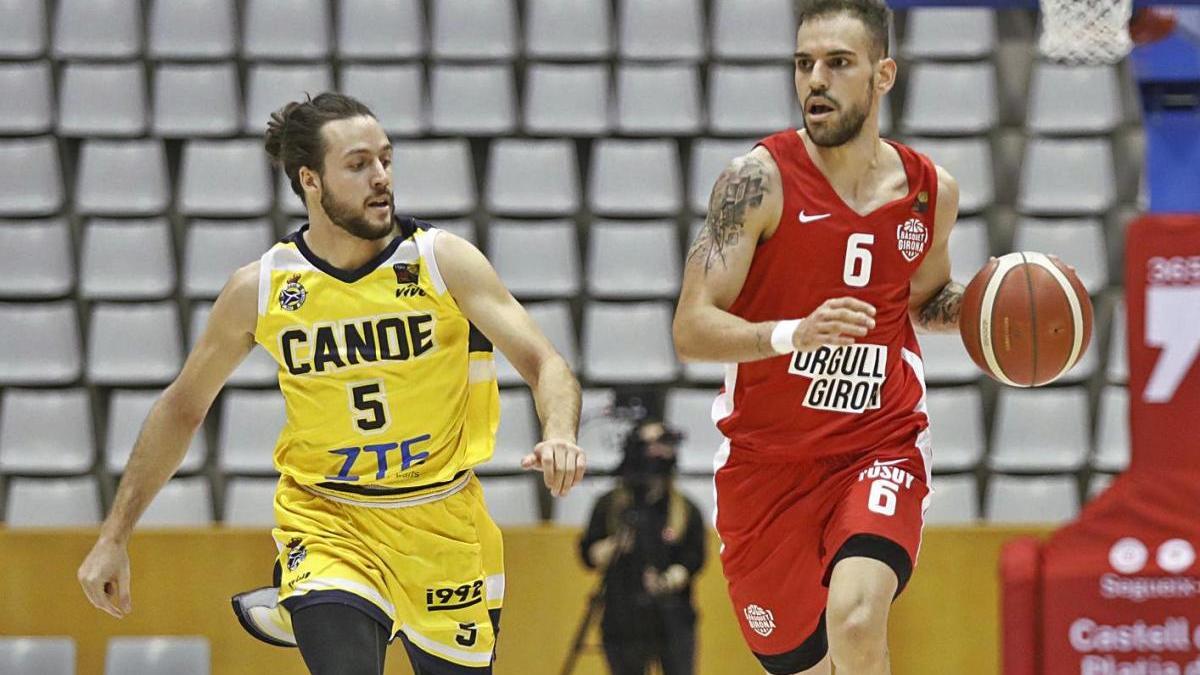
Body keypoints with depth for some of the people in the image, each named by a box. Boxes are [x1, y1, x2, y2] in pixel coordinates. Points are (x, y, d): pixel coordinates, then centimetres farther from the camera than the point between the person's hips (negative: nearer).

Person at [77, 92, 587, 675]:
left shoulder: (443, 261, -10)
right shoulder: (259, 289, -7)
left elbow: (544, 364, -13)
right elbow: (181, 409, 6)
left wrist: (558, 436, -36)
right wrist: (113, 539, 7)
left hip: (441, 518, 2)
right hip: (324, 517, -2)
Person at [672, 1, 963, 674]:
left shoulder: (932, 191, 1)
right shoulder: (760, 179, -12)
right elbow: (692, 329, -17)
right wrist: (792, 333, -35)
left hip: (880, 447, 1)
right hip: (767, 459, -1)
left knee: (855, 616, -28)